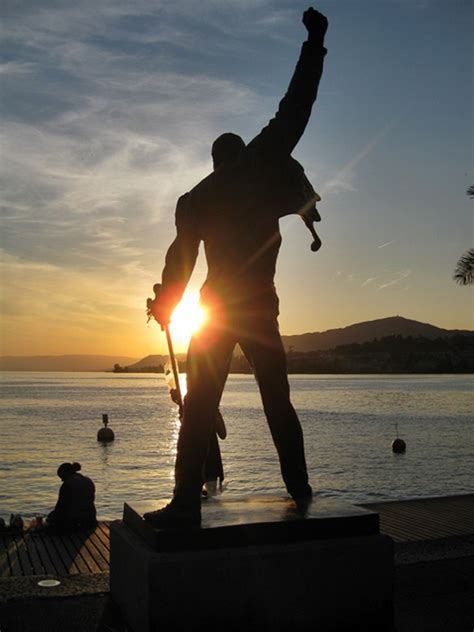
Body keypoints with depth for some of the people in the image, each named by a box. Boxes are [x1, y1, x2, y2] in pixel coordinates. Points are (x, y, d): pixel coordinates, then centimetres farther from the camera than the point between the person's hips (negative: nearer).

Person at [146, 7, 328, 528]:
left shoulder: (194, 198, 10)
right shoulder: (261, 162, 4)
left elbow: (180, 259, 8)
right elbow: (294, 109, 5)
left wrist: (165, 307, 19)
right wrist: (315, 41, 14)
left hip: (216, 309, 0)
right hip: (260, 308, 0)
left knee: (199, 408, -3)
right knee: (278, 401, 12)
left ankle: (186, 503, -11)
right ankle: (299, 489, 15)